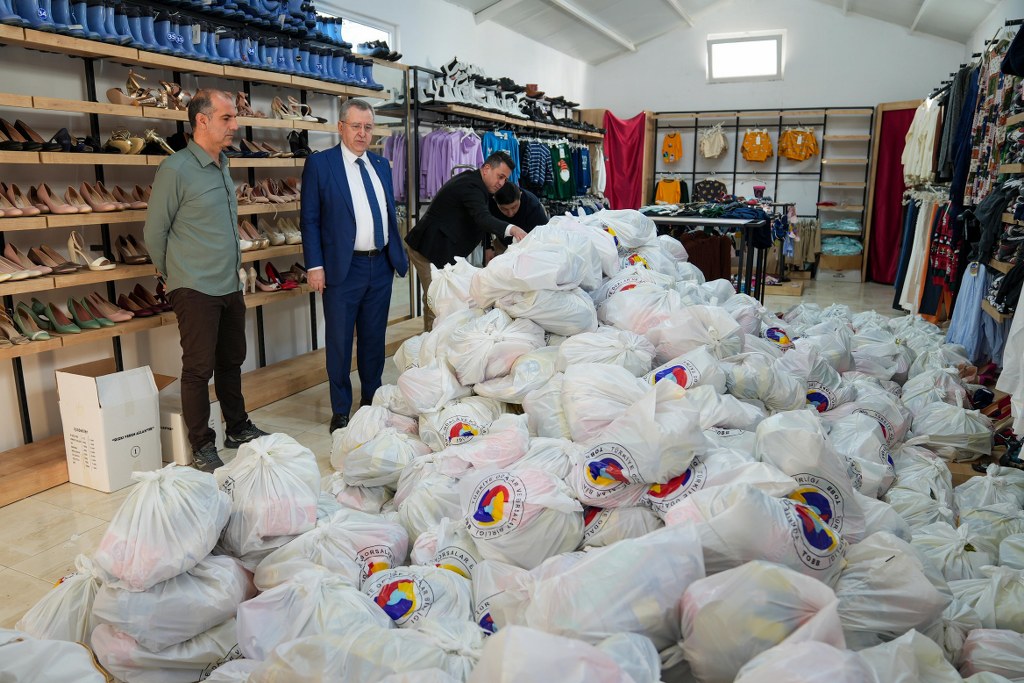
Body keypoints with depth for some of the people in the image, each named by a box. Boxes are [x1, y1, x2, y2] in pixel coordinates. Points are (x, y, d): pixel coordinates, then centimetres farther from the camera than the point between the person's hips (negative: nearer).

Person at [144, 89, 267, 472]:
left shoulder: (223, 166, 11)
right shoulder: (176, 169, -13)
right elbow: (154, 232, -6)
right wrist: (173, 275, 6)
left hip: (231, 286, 7)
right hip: (196, 290, -7)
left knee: (231, 361, 17)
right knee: (199, 368, 1)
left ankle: (238, 429, 31)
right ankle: (202, 447, 12)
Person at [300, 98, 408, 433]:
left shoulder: (381, 164, 12)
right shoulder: (319, 164, -3)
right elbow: (310, 219, -5)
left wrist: (399, 255, 12)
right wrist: (314, 266, -12)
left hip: (381, 266, 5)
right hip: (343, 268, -5)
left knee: (374, 339, 14)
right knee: (340, 343, 4)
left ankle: (372, 399, 29)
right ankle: (341, 411, 16)